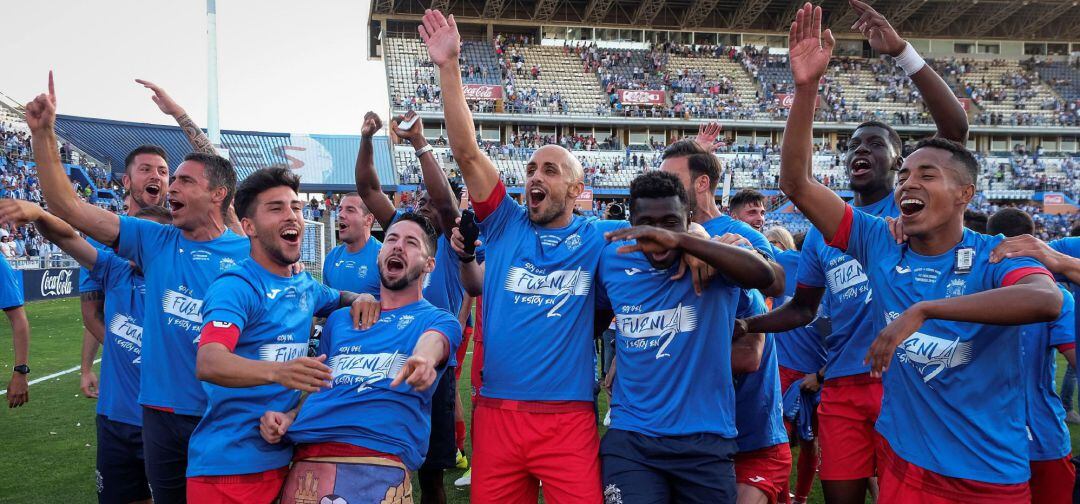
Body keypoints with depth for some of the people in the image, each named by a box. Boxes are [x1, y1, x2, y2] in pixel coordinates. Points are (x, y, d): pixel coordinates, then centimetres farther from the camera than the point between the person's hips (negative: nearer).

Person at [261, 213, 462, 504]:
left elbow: (432, 342, -16)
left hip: (379, 464, -4)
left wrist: (423, 360, -39)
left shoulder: (437, 319, 7)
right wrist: (287, 416, 3)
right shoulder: (339, 319, 21)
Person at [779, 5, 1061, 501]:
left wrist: (922, 309, -41)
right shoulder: (880, 245, -4)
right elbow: (796, 184, -10)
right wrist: (806, 87, -19)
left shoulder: (996, 257, -11)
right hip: (903, 463, 2)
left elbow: (1048, 300, -35)